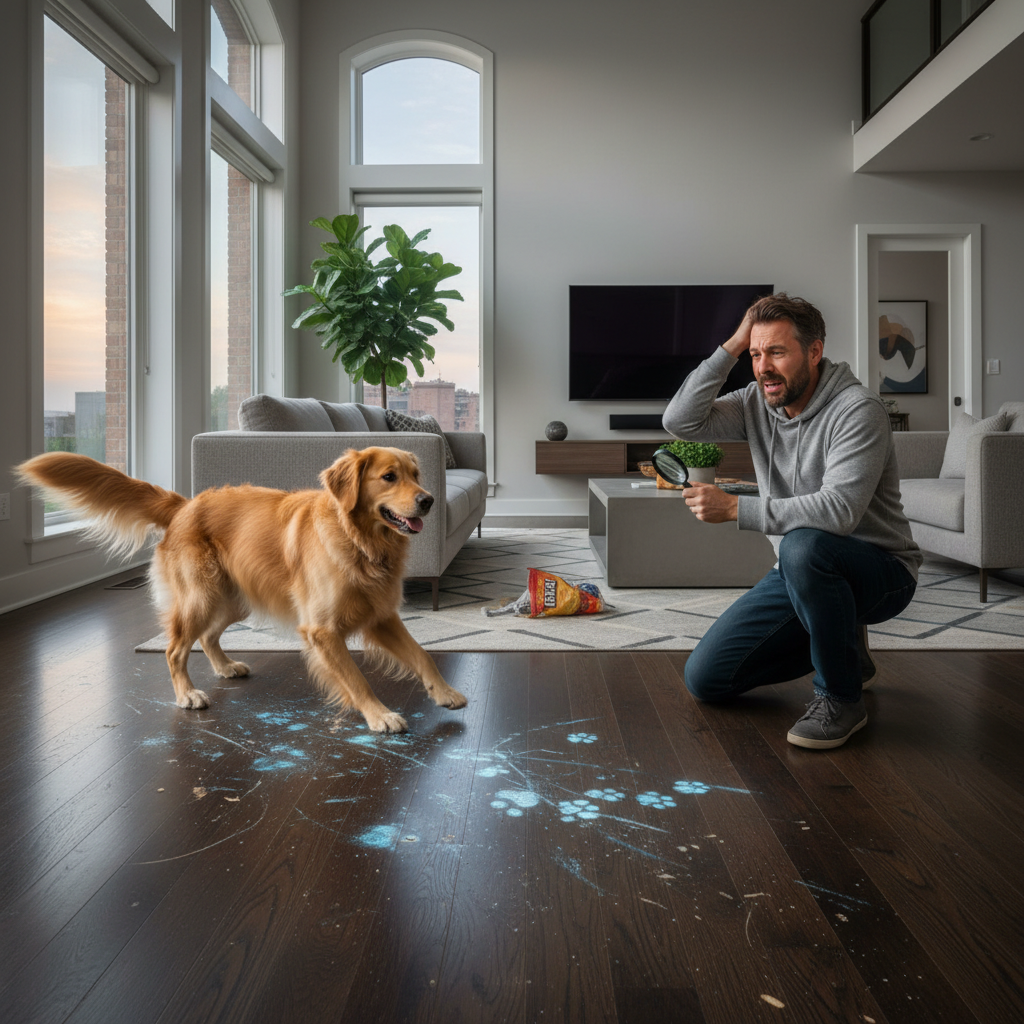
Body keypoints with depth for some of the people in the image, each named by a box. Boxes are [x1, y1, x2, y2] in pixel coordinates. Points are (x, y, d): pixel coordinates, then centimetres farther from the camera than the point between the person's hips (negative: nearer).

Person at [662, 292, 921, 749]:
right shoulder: (757, 402, 1)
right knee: (704, 679, 1)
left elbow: (838, 510, -32)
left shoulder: (858, 409, -20)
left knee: (803, 546, -42)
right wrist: (731, 347, -14)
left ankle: (841, 698, -17)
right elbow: (680, 422, -11)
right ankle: (844, 651, 20)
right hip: (801, 574, 7)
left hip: (880, 573, -6)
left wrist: (733, 507, -32)